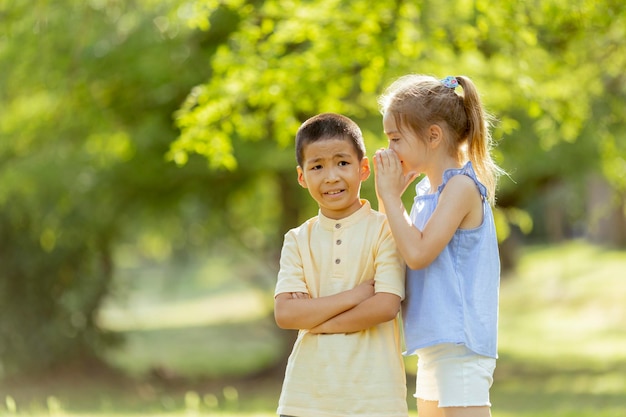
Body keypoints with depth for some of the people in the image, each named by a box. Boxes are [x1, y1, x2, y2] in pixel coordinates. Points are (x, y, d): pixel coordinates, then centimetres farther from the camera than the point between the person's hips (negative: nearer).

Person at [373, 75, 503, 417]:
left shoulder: (462, 186, -13)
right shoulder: (426, 191, 15)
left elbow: (417, 253, -21)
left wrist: (392, 195, -12)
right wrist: (387, 197, 12)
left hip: (460, 345, -10)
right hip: (434, 346, 10)